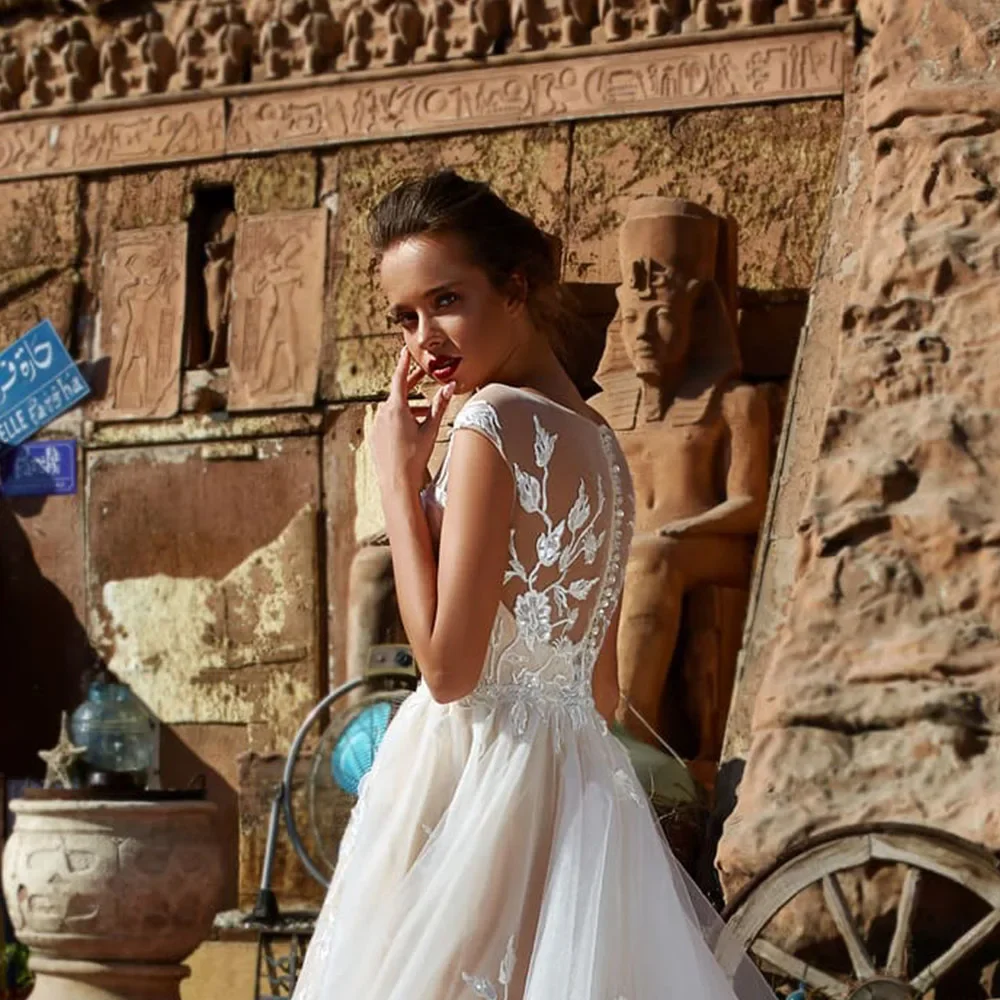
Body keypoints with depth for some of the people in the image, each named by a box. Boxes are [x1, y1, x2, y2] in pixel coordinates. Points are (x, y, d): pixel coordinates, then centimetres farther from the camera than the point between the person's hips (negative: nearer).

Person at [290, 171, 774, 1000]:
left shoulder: (495, 421, -14)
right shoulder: (599, 442, 11)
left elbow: (448, 667, -17)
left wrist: (398, 477, -10)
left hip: (474, 775, -8)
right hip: (581, 774, 8)